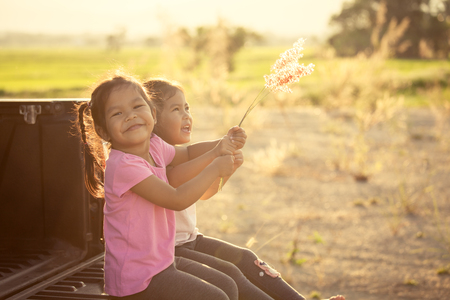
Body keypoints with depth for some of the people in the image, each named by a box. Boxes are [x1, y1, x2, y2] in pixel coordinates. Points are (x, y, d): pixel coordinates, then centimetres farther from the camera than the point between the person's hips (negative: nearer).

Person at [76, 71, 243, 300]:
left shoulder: (154, 146, 2)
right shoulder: (124, 165, -25)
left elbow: (186, 153, 24)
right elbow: (177, 200, -24)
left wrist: (215, 149, 3)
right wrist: (215, 169, -15)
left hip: (163, 261, 9)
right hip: (137, 279, -9)